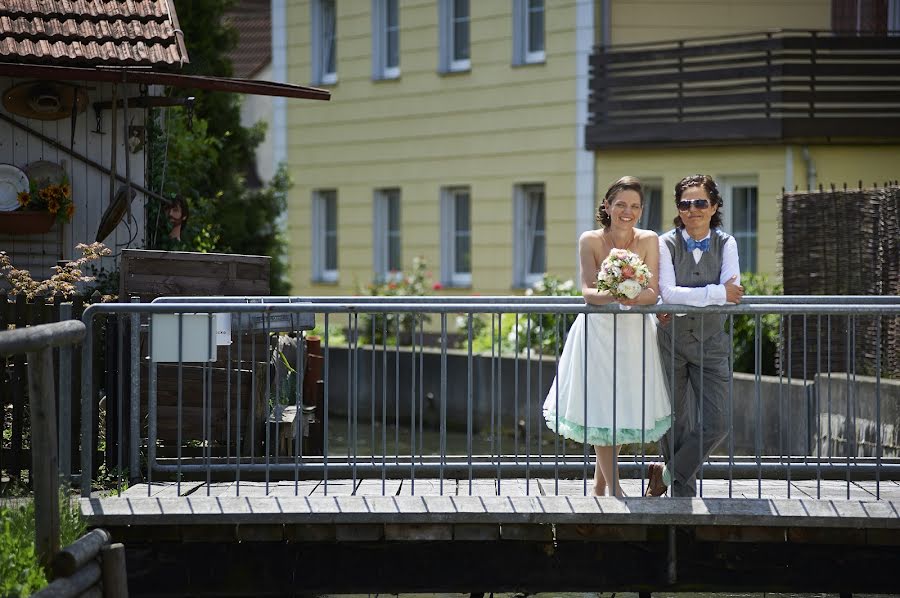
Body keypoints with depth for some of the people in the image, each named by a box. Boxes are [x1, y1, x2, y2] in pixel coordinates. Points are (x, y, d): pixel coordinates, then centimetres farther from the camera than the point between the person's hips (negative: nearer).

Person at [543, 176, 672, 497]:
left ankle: (599, 487, 26)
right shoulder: (590, 240, -12)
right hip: (598, 330, -2)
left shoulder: (648, 240, -8)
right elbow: (588, 291, -19)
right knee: (599, 407, -3)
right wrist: (612, 296, -40)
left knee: (623, 408, 9)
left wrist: (635, 298, -34)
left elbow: (653, 292, -12)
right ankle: (615, 490, 3)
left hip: (633, 331, 2)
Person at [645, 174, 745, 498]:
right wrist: (717, 294, -25)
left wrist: (686, 298, -22)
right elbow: (668, 292, -20)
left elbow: (733, 291, -15)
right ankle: (683, 492, 22)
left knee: (715, 424, -5)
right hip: (671, 343, -1)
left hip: (711, 344, 1)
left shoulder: (726, 243, -2)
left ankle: (667, 474, 15)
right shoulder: (666, 244, -7)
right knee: (675, 423, 7)